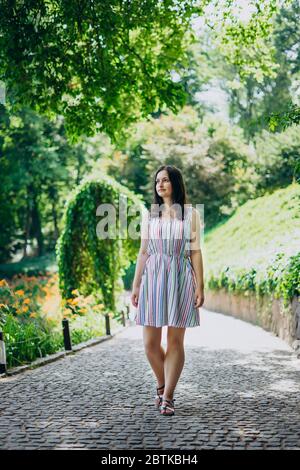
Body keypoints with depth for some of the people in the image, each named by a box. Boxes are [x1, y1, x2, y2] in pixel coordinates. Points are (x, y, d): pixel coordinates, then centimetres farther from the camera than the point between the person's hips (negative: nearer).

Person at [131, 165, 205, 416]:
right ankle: (162, 385, 27)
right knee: (150, 343, 1)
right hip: (153, 277, 2)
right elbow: (143, 252, 11)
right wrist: (135, 285, 6)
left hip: (180, 278, -2)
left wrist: (200, 287, -4)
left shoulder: (191, 214, 4)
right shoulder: (149, 214, 10)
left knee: (175, 341, -1)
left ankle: (167, 397, 8)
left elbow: (196, 252, 2)